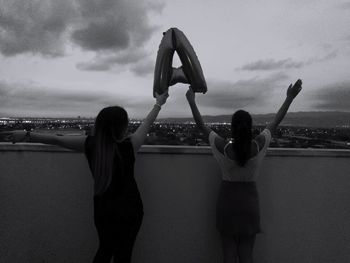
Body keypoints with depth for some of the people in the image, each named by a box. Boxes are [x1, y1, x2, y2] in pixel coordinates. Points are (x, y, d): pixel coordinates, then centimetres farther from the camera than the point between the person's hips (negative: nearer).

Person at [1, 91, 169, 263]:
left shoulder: (90, 144, -14)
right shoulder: (128, 146, -20)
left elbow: (57, 139, -9)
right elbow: (147, 123, -6)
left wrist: (27, 136, 1)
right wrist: (159, 103, 8)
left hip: (102, 208, 4)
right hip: (128, 208, -3)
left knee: (105, 249, 26)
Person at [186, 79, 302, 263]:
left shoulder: (223, 148, -20)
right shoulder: (259, 145, -14)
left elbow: (201, 126, -9)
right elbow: (275, 122, 0)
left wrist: (192, 102, -1)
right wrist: (290, 98, 10)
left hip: (227, 201, -2)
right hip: (250, 201, 2)